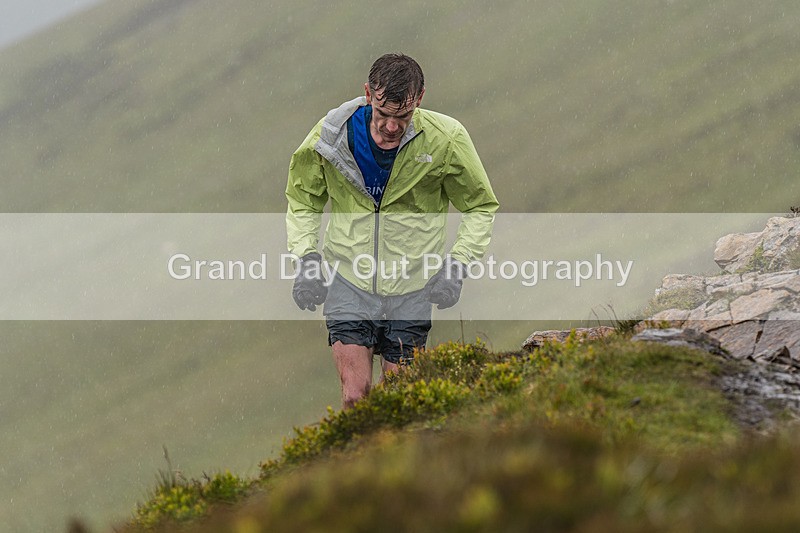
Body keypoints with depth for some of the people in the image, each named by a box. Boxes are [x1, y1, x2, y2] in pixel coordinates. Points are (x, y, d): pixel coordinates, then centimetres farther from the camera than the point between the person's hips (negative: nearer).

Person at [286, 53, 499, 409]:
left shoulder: (446, 140, -12)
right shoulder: (331, 136, -10)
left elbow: (481, 207, 4)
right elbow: (302, 201, 8)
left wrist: (457, 265, -8)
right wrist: (306, 257, -6)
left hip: (411, 289, 0)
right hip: (349, 284, 0)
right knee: (355, 396, -10)